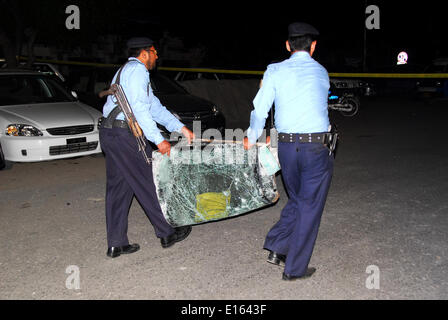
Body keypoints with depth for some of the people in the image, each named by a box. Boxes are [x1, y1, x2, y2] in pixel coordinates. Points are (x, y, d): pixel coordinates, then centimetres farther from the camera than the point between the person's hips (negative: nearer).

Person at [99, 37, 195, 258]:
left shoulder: (127, 70, 24)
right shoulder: (137, 69, -8)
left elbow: (154, 106, 21)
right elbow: (140, 109, -19)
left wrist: (182, 128, 17)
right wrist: (159, 140, -18)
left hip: (109, 133, 10)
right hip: (125, 134, -10)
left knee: (117, 186, 10)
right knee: (147, 184, 0)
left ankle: (116, 244, 14)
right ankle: (167, 233, 14)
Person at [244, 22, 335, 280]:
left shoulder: (275, 71, 3)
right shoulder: (322, 73, 9)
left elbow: (260, 110, 1)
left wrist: (251, 139, 19)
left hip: (286, 147, 2)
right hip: (317, 147, -2)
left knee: (297, 201, 23)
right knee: (310, 208, 9)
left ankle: (277, 249, 21)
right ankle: (294, 268, 16)